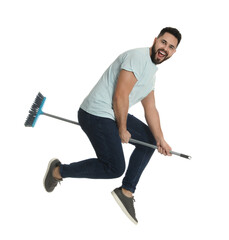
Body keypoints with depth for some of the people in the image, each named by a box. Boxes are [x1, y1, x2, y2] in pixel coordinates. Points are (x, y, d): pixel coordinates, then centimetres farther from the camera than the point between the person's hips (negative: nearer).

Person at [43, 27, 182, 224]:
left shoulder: (152, 72, 17)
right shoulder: (138, 57, -15)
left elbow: (151, 109, 20)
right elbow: (120, 97, -20)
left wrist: (160, 140, 12)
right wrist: (122, 130, -10)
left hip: (116, 115, 11)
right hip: (97, 115, -11)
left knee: (150, 139, 16)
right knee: (114, 168, -11)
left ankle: (126, 191, 15)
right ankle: (59, 170, 5)